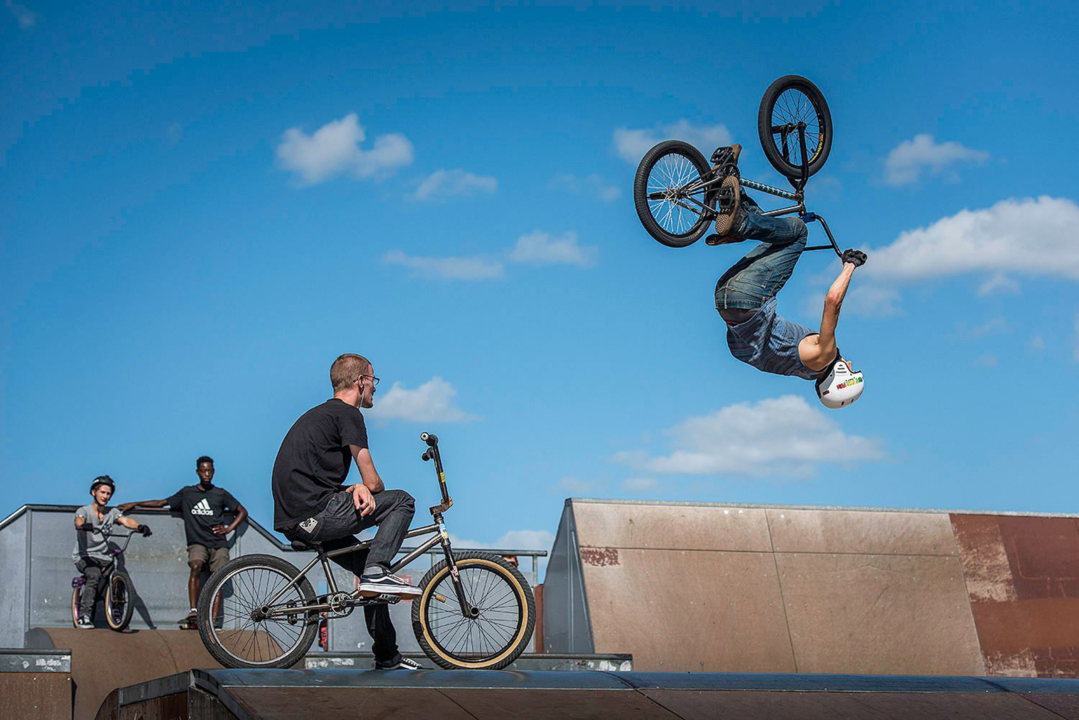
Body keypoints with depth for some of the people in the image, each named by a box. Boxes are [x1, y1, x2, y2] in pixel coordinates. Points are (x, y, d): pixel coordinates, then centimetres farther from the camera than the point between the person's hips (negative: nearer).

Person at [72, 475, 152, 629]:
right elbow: (78, 521, -24)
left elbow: (125, 521, -10)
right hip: (84, 556, -4)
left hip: (104, 557, 4)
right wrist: (84, 525, -48)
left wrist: (139, 527, -31)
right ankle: (84, 616, -28)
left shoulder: (112, 512, 9)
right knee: (94, 575, -32)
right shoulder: (84, 511, -1)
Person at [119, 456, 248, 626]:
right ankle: (193, 611, -37)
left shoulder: (221, 494, 11)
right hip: (197, 543, 0)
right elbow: (162, 503, 19)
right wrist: (134, 504, 16)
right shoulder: (187, 493, 14)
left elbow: (242, 511, 16)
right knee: (196, 567, -28)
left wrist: (228, 529, 3)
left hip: (218, 544, 1)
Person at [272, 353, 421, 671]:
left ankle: (387, 657, 25)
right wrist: (370, 489, 17)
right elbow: (372, 480, -8)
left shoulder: (320, 414, 24)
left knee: (369, 570, 21)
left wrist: (358, 489, 3)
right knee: (402, 501, -1)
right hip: (314, 514, -10)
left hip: (291, 521, 10)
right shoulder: (347, 413, -6)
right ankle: (377, 572, -10)